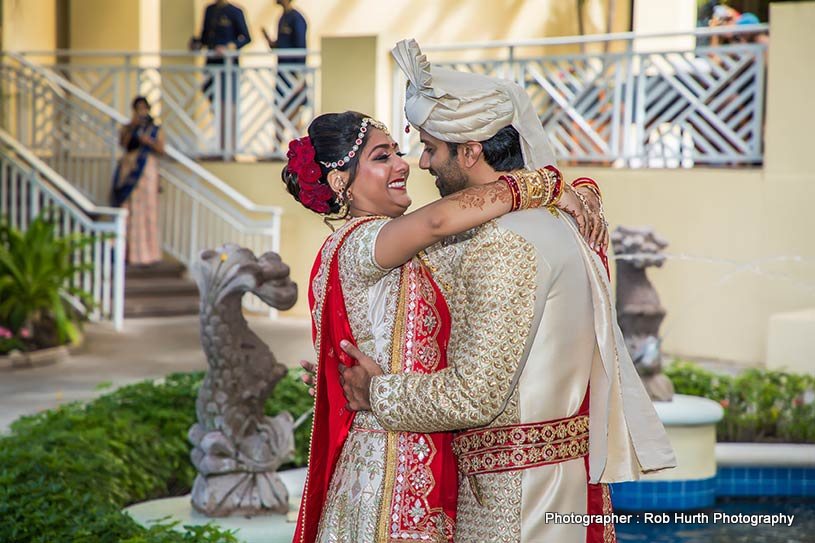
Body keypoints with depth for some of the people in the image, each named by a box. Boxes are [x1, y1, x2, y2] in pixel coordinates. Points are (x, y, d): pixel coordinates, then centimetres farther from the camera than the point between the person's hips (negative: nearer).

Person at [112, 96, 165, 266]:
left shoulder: (155, 129, 12)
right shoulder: (127, 128, 13)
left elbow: (161, 149, 1)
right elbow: (122, 143, -4)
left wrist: (149, 141, -14)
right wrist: (132, 126, -12)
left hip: (147, 169, -1)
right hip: (129, 169, 1)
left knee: (146, 209, -6)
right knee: (129, 209, -5)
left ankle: (146, 253, -6)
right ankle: (128, 251, -5)